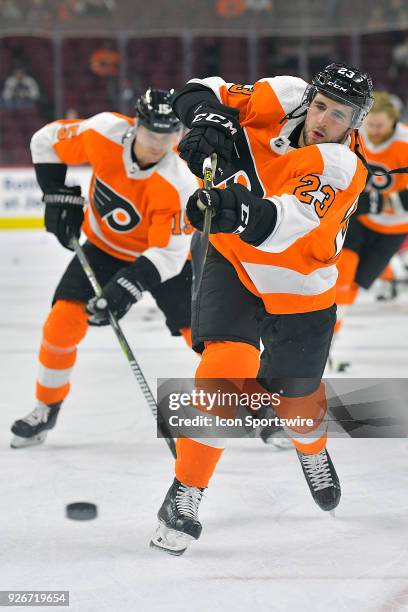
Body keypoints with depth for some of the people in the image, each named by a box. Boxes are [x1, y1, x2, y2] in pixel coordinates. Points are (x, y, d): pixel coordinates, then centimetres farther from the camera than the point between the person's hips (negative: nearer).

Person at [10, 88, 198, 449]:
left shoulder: (179, 184, -34)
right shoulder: (104, 132, -25)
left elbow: (168, 252, -33)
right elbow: (47, 141, -7)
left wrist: (127, 288, -44)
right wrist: (60, 196, -10)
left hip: (167, 253, -3)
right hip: (105, 246, 3)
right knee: (62, 322, -9)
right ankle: (46, 409, 12)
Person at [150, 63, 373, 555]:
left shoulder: (342, 169, -27)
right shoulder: (283, 99, -15)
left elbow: (295, 224, -44)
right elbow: (204, 95, -10)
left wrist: (241, 210, -64)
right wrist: (208, 121, -34)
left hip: (298, 295, 0)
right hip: (234, 265, 1)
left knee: (297, 398, 15)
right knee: (228, 366, -23)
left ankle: (313, 449, 54)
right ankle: (185, 492, -11)